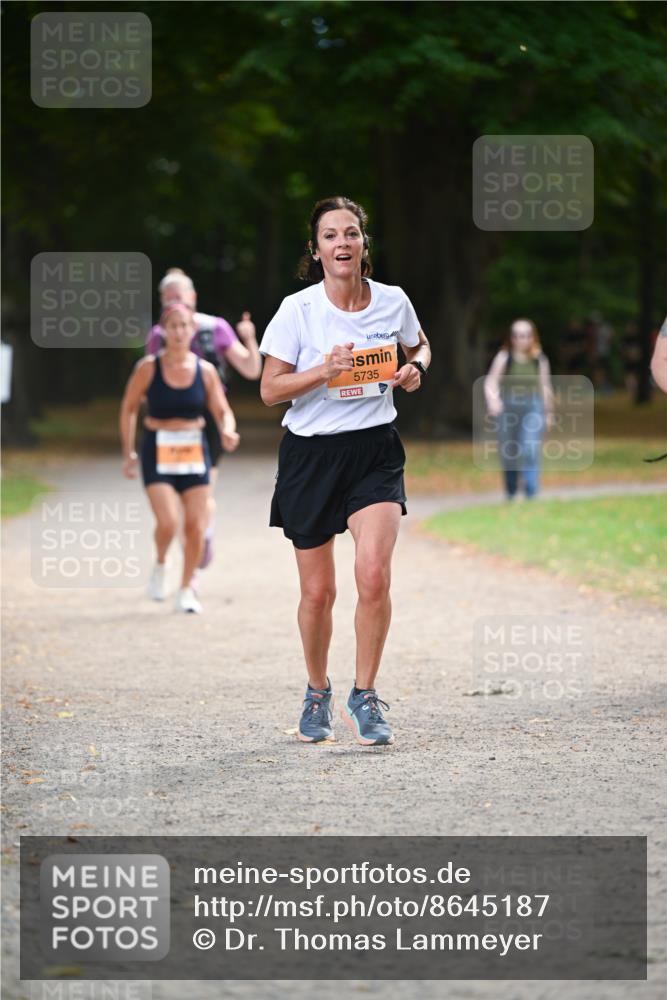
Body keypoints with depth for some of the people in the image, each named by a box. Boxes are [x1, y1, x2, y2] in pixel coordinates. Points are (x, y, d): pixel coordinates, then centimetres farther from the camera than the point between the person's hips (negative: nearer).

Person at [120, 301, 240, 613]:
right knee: (167, 523, -18)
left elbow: (223, 412, 3)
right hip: (158, 452, -3)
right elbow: (129, 408, 5)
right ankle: (160, 564, 15)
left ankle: (186, 589, 18)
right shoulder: (148, 368, -6)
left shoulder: (205, 371, -1)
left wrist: (227, 432, -20)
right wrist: (128, 452, 4)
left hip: (194, 452, 3)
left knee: (196, 526, 0)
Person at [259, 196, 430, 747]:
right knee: (318, 592, 5)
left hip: (375, 452, 1)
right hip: (311, 454, -1)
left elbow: (419, 345, 20)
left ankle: (365, 696, -2)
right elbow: (270, 390, -7)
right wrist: (324, 370, -21)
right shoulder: (298, 309, -9)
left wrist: (415, 368, -2)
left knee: (373, 574, -19)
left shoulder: (393, 301, -1)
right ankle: (318, 693, 30)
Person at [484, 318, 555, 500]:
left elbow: (545, 387, 11)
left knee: (530, 450, -16)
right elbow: (491, 382, -10)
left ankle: (531, 491, -16)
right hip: (508, 408, 1)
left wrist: (549, 413, 17)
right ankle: (510, 492, 24)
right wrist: (492, 399, -30)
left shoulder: (540, 360, 2)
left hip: (533, 408, -1)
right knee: (508, 453, 7)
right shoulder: (504, 358, -2)